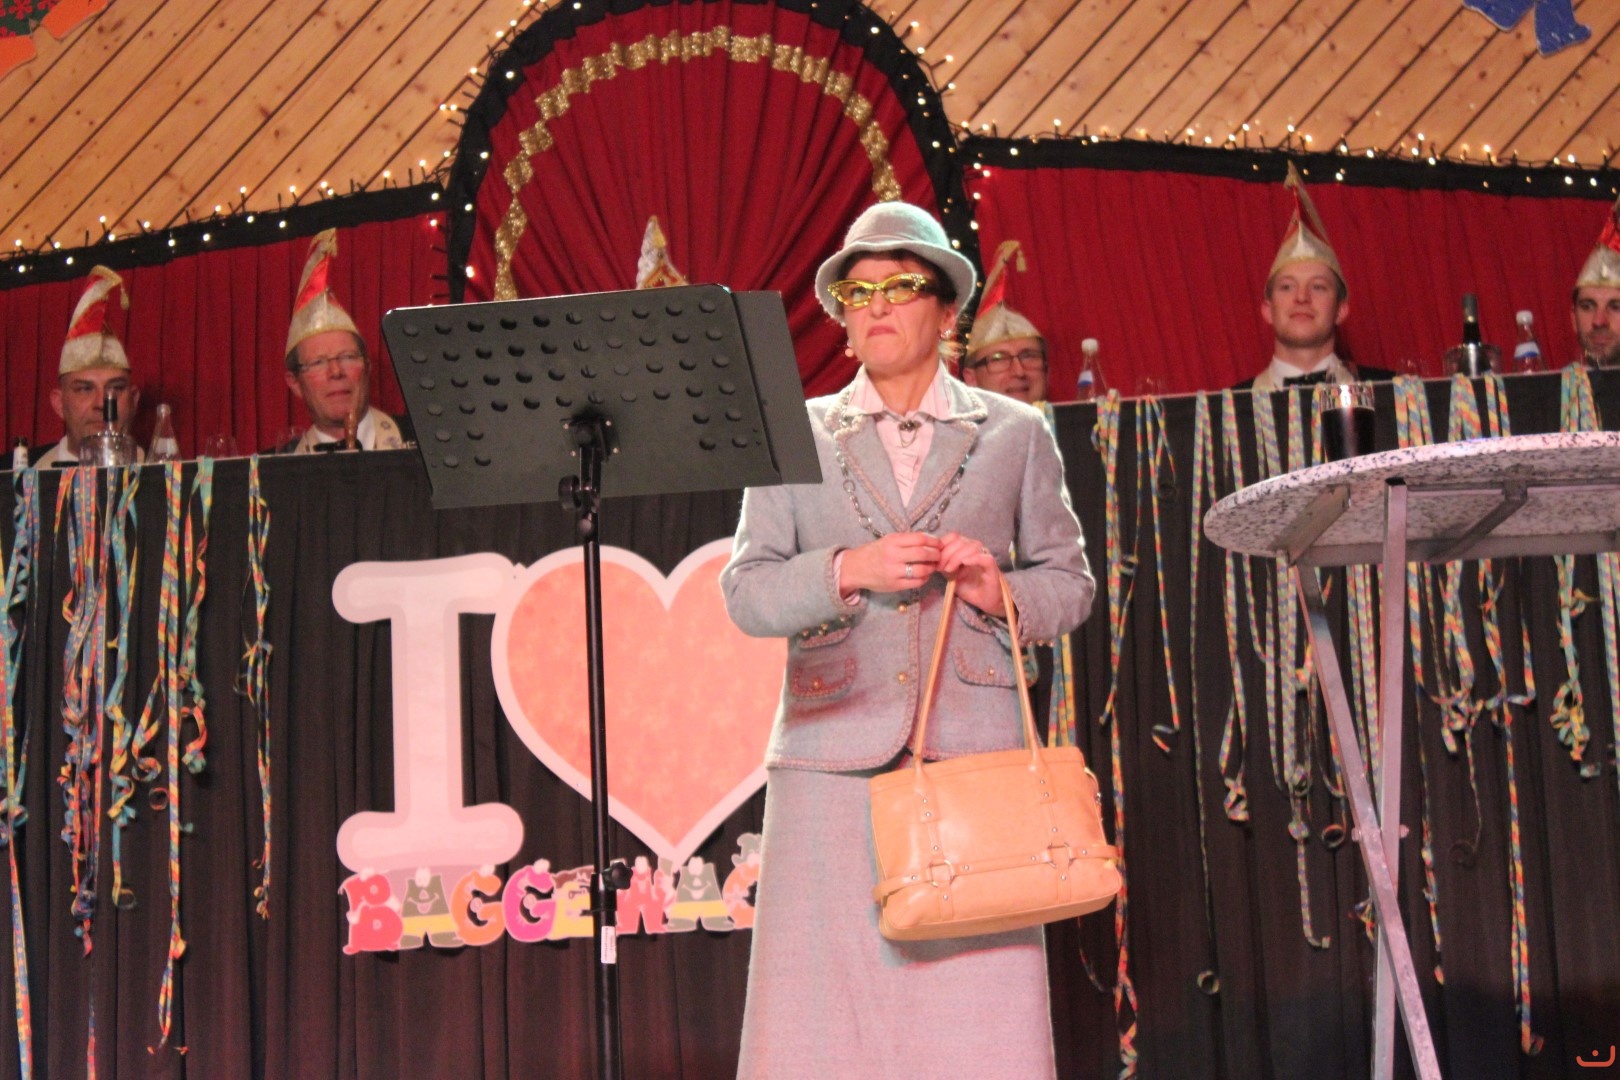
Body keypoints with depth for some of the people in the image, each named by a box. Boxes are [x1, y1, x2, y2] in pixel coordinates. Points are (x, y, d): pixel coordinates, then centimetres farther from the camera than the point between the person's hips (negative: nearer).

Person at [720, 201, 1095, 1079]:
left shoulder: (1015, 435, 15)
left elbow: (1069, 583, 16)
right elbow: (746, 593, 7)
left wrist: (999, 591, -4)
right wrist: (847, 571, -10)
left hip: (972, 751, 0)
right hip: (835, 756, 0)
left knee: (975, 1006, -5)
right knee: (823, 1003, -5)